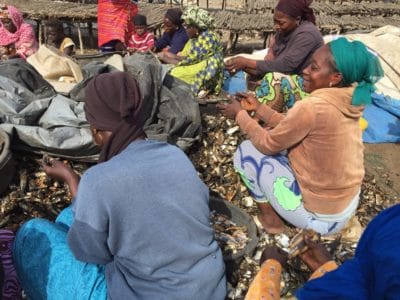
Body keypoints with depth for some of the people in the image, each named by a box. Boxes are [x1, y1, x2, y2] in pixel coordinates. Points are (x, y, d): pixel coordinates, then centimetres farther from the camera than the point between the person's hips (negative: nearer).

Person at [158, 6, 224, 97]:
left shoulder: (208, 37, -18)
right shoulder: (194, 37, 9)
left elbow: (192, 60, -20)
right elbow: (186, 56, 7)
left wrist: (168, 59, -14)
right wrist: (172, 56, -9)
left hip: (207, 77, -8)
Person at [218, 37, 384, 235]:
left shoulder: (313, 107, -28)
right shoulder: (345, 102, -3)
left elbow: (267, 144, -15)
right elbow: (290, 126, 8)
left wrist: (240, 114, -2)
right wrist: (258, 107, 8)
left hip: (320, 216, -8)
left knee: (247, 150, -3)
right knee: (281, 140, 17)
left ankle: (269, 217, 11)